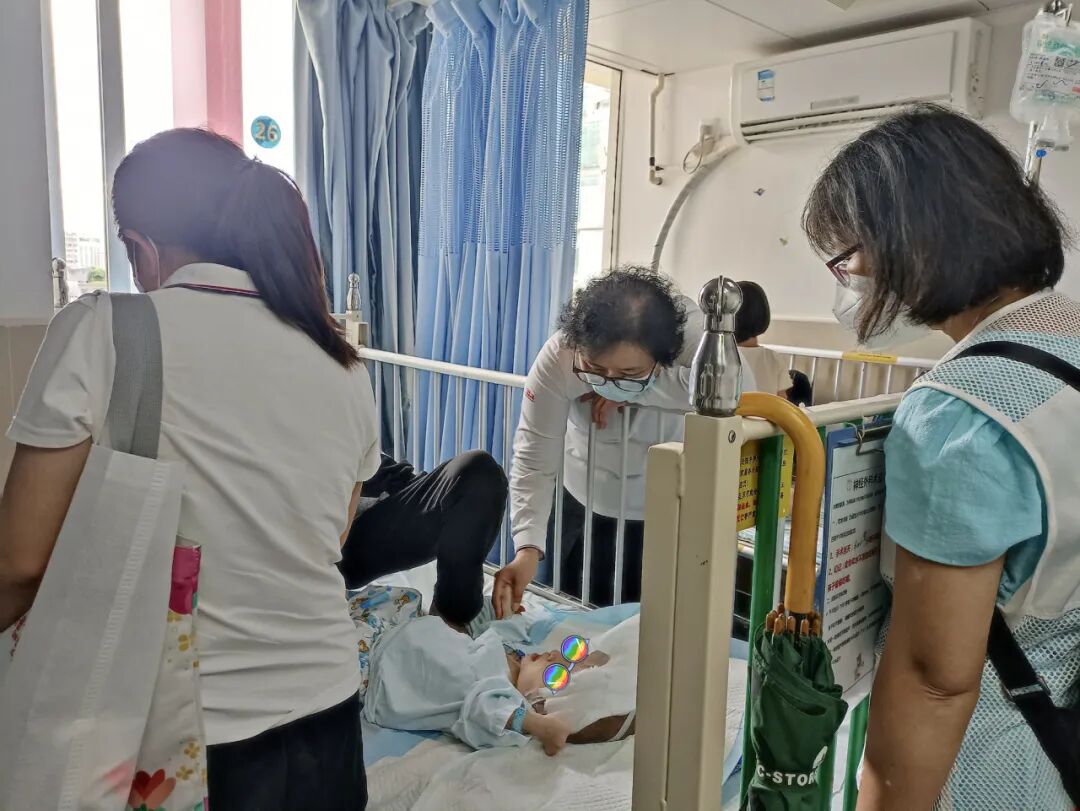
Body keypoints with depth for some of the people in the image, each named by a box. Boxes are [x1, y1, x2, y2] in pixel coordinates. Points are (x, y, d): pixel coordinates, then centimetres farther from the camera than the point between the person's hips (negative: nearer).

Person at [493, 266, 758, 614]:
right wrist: (528, 549, -37)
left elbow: (741, 387, -44)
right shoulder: (557, 357, -28)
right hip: (586, 504, 1)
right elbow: (534, 458, -26)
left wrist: (634, 392, -39)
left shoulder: (691, 331, -29)